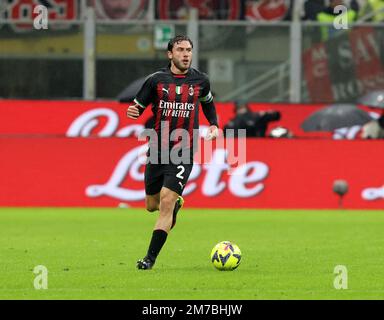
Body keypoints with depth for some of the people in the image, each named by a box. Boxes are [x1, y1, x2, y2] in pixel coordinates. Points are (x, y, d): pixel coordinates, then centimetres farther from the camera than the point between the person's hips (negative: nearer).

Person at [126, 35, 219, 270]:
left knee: (166, 203, -15)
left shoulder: (200, 80, 3)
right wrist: (133, 112, -16)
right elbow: (138, 106, 7)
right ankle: (176, 204, 47)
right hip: (157, 151, 2)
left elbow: (208, 102, 25)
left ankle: (151, 257, -11)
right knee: (152, 205, 11)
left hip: (184, 153, -2)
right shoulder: (156, 80, -1)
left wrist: (214, 125, 10)